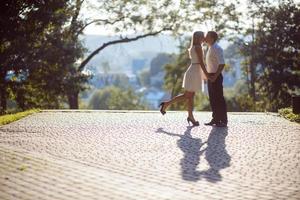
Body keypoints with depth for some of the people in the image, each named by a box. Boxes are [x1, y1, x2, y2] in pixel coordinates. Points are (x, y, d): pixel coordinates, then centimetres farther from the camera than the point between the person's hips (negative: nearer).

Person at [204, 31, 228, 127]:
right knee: (212, 99, 11)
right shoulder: (210, 49, 14)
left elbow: (222, 64, -21)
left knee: (219, 98, -6)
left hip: (216, 77, -9)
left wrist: (215, 76, -23)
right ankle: (216, 119, 17)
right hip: (210, 76, 9)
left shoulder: (216, 49, -15)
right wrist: (207, 75, 18)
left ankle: (223, 121, -1)